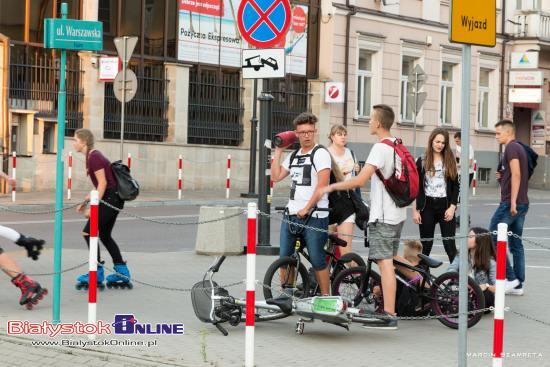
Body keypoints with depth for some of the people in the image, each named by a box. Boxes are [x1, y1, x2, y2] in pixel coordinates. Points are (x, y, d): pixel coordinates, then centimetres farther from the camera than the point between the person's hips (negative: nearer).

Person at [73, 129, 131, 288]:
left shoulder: (94, 157, -15)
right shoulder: (92, 156, 15)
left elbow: (103, 183, -19)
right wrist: (85, 201, 19)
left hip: (109, 199, -10)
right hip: (113, 199, 10)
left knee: (89, 232, -6)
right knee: (105, 235, 17)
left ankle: (97, 273, -3)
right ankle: (122, 272, 20)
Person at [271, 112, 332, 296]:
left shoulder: (320, 153, -6)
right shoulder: (293, 156, 17)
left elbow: (322, 185, -14)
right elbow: (276, 176, 14)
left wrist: (306, 208, -16)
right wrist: (278, 152, 11)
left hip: (314, 216, -7)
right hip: (291, 214, 7)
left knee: (317, 259, -4)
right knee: (284, 258, 7)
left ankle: (325, 297, 6)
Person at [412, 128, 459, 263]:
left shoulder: (450, 161, 6)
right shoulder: (422, 161, 3)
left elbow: (456, 186, 6)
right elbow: (415, 188, 3)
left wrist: (452, 207, -5)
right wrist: (415, 211, -2)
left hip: (445, 205, 0)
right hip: (427, 206, 0)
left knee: (450, 244, -3)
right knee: (425, 245, 4)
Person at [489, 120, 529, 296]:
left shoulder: (511, 148, -10)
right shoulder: (520, 148, 19)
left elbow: (516, 174, -20)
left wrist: (512, 202, -22)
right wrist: (502, 177, 13)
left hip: (510, 203, -9)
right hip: (522, 203, 9)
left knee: (493, 238, -4)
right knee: (516, 243, 9)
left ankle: (510, 277, -6)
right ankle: (518, 285, 9)